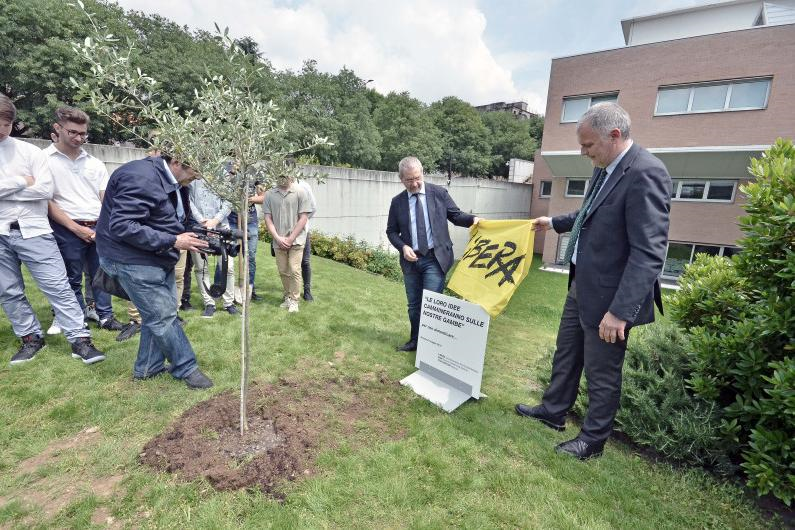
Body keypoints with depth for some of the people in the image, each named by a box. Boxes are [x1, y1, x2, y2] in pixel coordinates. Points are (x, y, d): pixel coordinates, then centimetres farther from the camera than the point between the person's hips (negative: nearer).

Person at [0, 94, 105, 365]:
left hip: (33, 231, -3)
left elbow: (46, 190, -10)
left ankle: (79, 340, -1)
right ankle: (31, 337, 25)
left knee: (58, 286, -5)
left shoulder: (30, 151, 1)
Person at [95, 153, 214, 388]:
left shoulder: (166, 180, 10)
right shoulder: (142, 178, -23)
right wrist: (173, 241, -27)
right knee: (163, 317, -2)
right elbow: (121, 226, -28)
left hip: (158, 260, 10)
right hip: (133, 261, -10)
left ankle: (147, 368, 31)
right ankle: (187, 368, 13)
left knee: (158, 314, 16)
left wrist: (189, 235, 1)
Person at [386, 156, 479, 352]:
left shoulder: (439, 193, -1)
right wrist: (403, 247, -10)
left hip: (435, 259, -3)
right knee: (414, 305, 14)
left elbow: (455, 215, 5)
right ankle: (415, 341, 31)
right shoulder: (397, 202, 4)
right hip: (410, 260, 3)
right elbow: (391, 231, 8)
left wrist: (472, 219, -15)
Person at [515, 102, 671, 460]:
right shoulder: (605, 168, 6)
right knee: (566, 354, 23)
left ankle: (593, 439, 32)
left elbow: (649, 253, -27)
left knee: (601, 373, 10)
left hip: (609, 294, -9)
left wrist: (620, 311, -29)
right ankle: (554, 412, 43)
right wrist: (555, 223, 34)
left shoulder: (645, 173, -22)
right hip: (581, 285, 9)